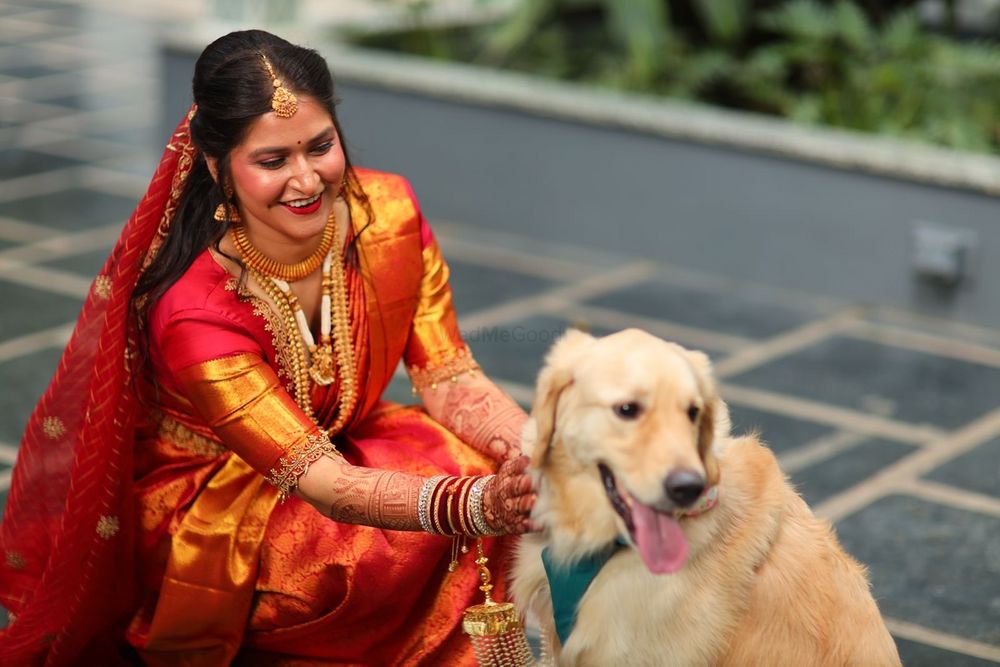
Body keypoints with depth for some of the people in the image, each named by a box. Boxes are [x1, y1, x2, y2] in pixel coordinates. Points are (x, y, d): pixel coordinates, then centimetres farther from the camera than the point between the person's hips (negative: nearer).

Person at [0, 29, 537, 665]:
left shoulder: (388, 214, -16)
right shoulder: (191, 311, -32)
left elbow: (450, 381, -12)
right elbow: (322, 483, -36)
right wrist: (477, 505, -53)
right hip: (205, 502, -5)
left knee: (481, 477, -23)